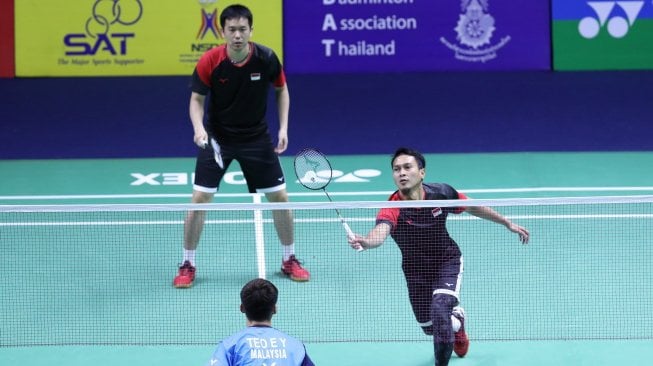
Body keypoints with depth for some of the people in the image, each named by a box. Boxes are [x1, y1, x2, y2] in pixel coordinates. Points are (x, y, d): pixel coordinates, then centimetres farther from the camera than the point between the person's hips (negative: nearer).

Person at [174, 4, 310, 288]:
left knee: (279, 197, 3)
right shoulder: (210, 61, -20)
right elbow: (197, 99, -10)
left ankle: (289, 259, 23)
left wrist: (283, 127, -6)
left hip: (256, 138, 2)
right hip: (217, 138, -1)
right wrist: (199, 128, -29)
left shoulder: (266, 59, -16)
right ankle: (187, 265, 7)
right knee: (200, 198, -8)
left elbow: (281, 90, 3)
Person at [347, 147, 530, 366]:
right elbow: (380, 232, -51)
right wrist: (364, 242, -75)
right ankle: (456, 318, 52)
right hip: (416, 270, 1)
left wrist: (507, 223, 6)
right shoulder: (393, 208, -30)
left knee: (440, 309, -27)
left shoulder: (442, 193, -22)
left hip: (447, 260, -1)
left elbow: (473, 208, -2)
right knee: (429, 327, 15)